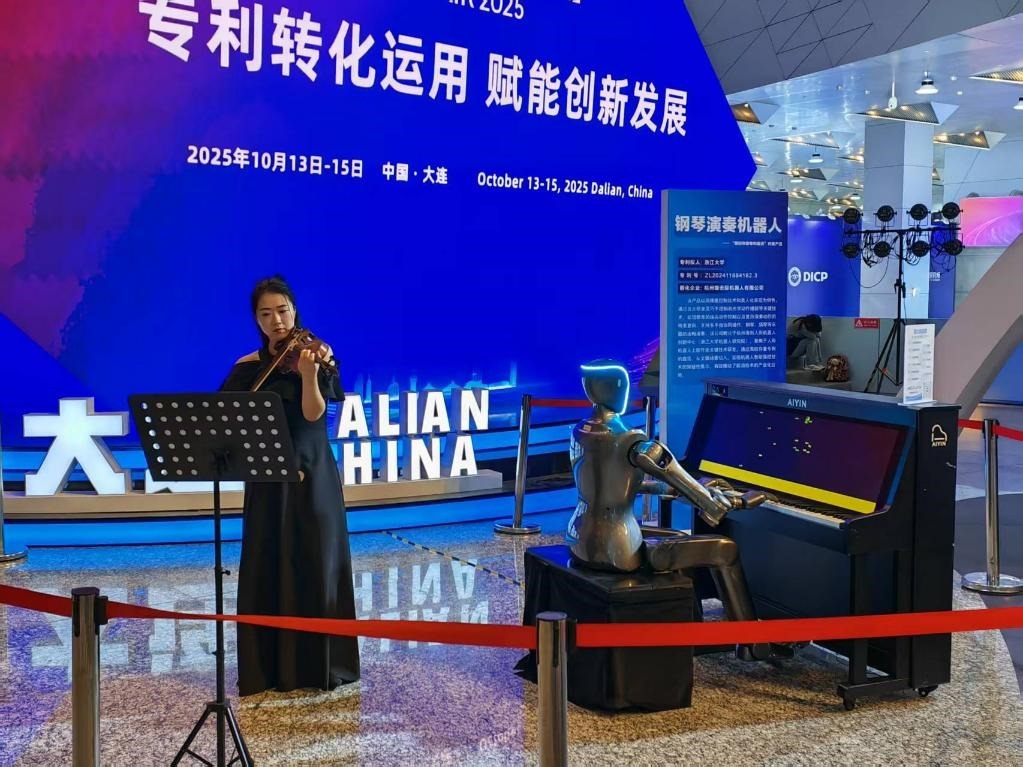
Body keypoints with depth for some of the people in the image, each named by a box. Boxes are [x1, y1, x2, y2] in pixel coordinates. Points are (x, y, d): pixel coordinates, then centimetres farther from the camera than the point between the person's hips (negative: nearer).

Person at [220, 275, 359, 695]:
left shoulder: (317, 355, -2)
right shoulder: (247, 368, 4)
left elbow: (314, 414, -16)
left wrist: (308, 374, -32)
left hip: (313, 477, -2)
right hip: (267, 481, 2)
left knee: (317, 568, 0)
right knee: (265, 572, 3)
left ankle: (320, 664, 11)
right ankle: (267, 668, 13)